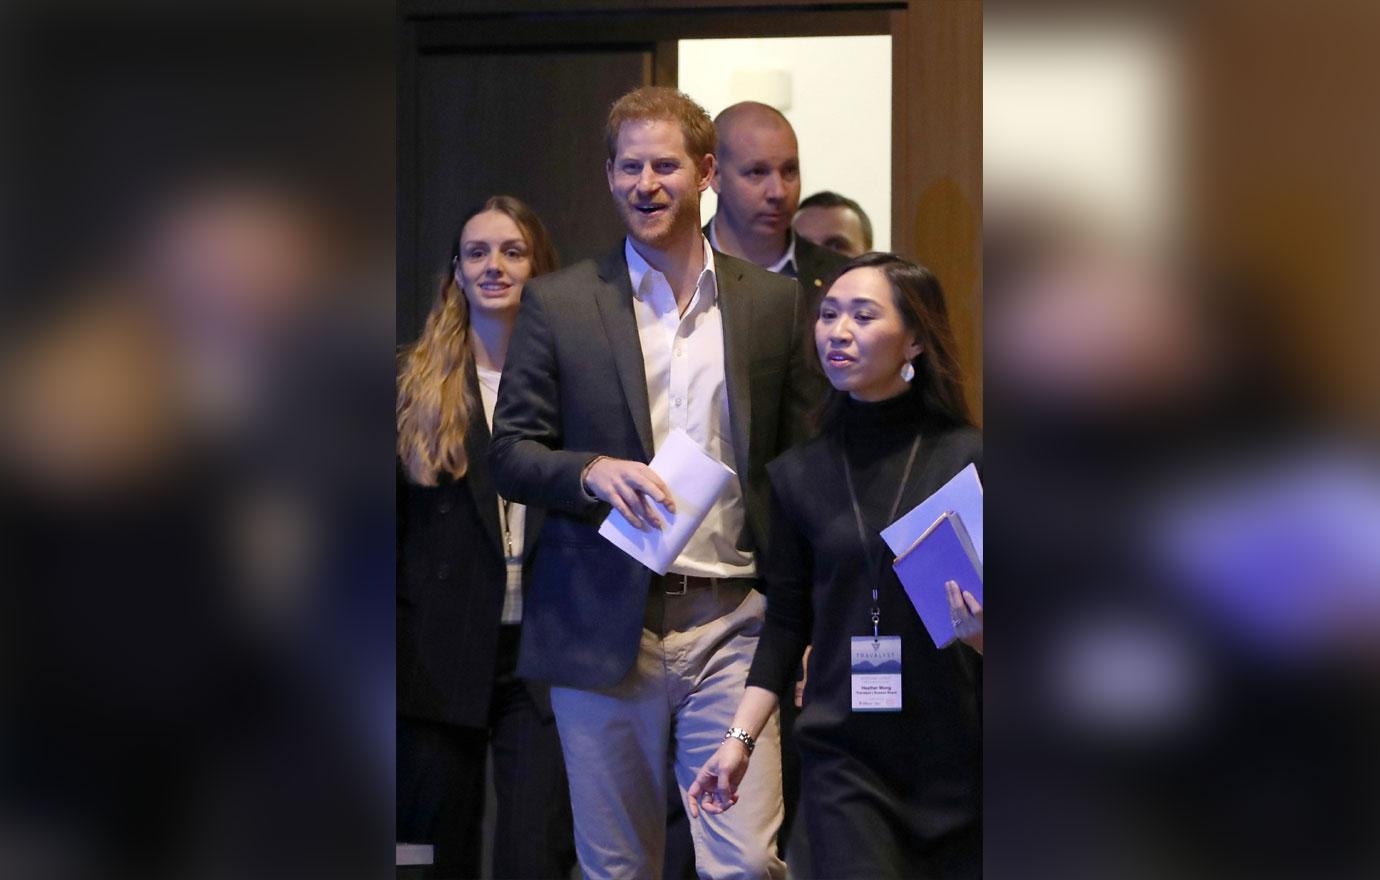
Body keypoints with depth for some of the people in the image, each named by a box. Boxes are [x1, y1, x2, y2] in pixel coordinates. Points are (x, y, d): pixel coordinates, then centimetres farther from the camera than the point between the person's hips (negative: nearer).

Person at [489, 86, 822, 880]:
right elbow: (511, 453, 4)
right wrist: (593, 472, -18)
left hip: (733, 623, 0)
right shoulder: (558, 304, 4)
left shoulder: (776, 302, 7)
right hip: (603, 629, 0)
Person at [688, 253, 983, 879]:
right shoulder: (798, 474, 6)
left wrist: (978, 631, -19)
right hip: (844, 759, 1)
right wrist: (740, 739, 3)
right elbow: (786, 621, 10)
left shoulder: (967, 457, -2)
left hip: (956, 754, -1)